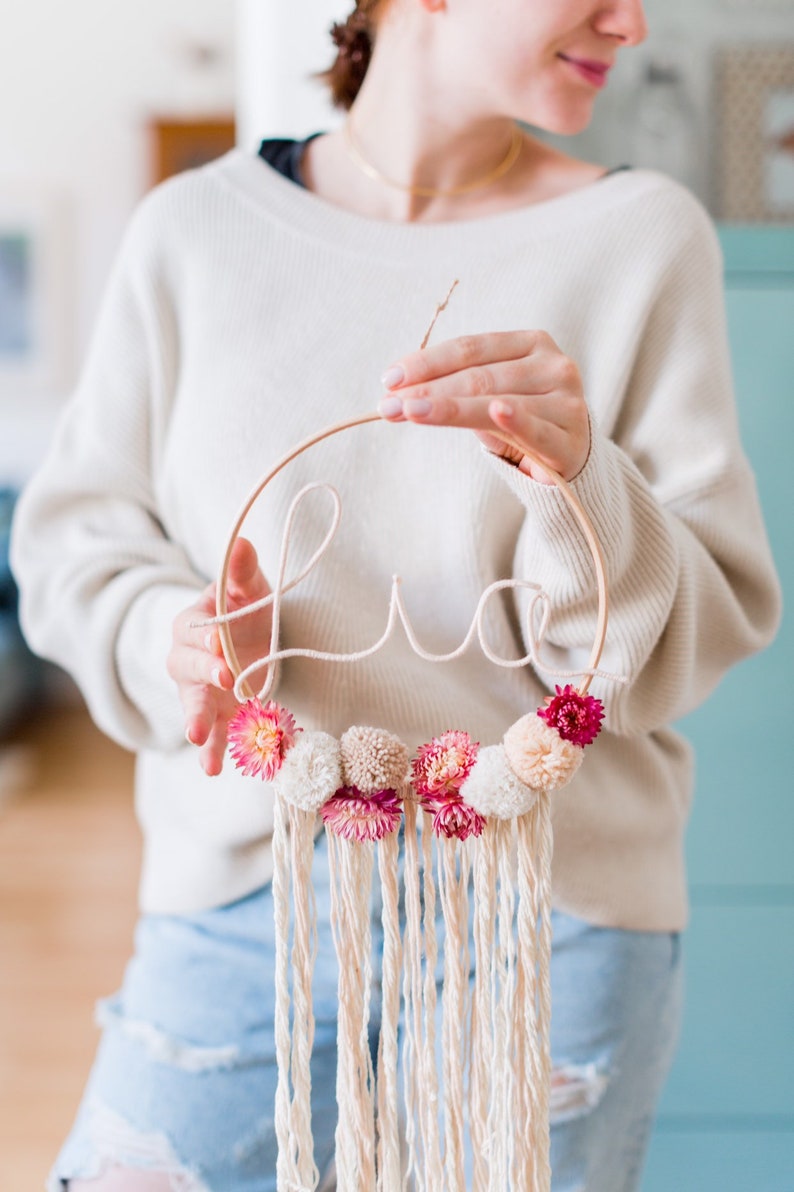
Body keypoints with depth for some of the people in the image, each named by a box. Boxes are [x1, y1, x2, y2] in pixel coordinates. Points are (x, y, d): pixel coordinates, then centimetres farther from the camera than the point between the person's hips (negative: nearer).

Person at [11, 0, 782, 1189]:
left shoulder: (643, 236, -3)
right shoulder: (195, 228, -1)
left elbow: (709, 633, -4)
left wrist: (579, 478, -23)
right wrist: (170, 633, -16)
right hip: (238, 889, 1)